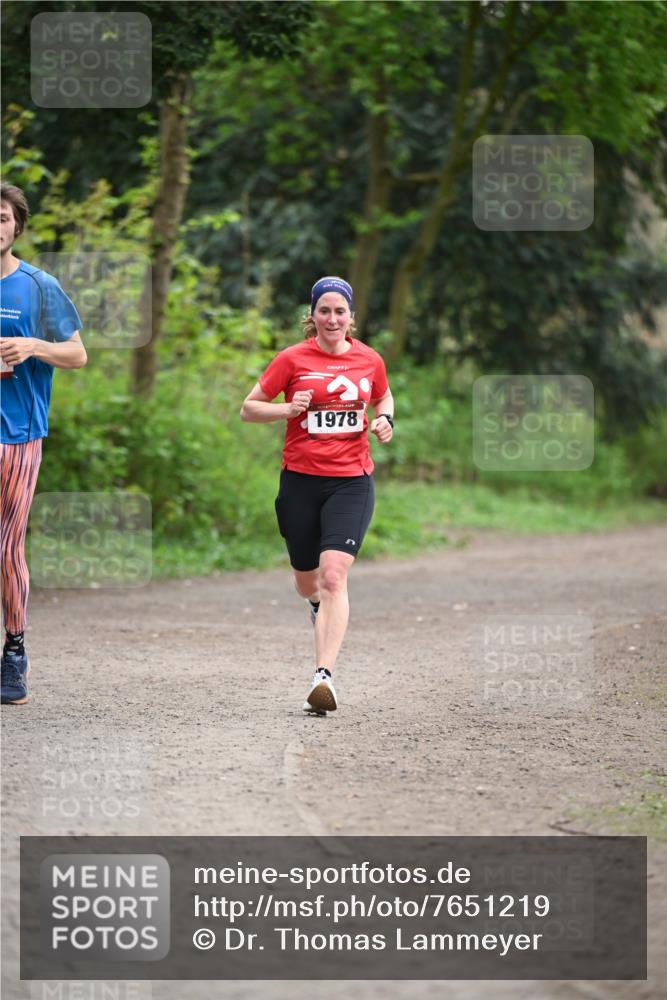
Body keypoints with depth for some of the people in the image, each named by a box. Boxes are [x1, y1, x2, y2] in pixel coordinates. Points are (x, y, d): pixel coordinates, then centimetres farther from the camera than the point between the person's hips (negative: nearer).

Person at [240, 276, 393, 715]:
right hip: (301, 480, 1)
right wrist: (289, 409, -15)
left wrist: (385, 420, 3)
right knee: (307, 581, 13)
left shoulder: (369, 360, 5)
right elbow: (249, 408, 3)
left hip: (352, 481, -1)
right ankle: (320, 605, 52)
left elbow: (384, 397, 25)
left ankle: (324, 675, -25)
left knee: (334, 575, -18)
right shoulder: (293, 359, -1)